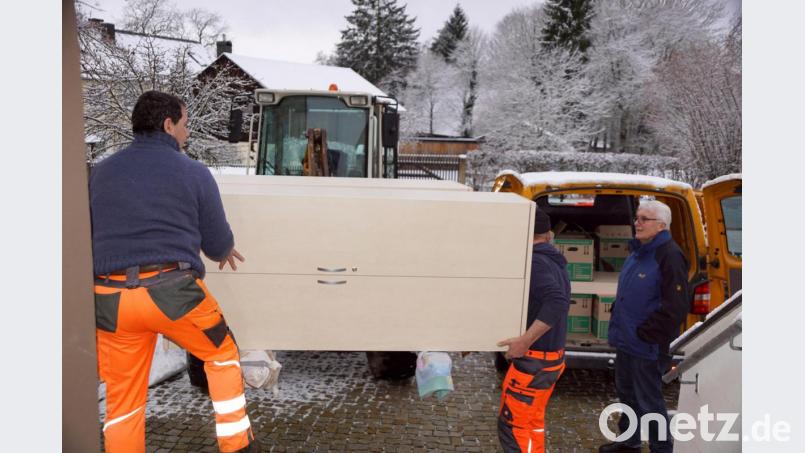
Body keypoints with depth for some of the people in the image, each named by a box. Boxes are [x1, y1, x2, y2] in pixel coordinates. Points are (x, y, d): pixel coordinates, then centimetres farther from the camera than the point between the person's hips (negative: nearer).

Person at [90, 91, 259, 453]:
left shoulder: (100, 172, 11)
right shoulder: (193, 172, 0)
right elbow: (218, 244, 5)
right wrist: (225, 252, 29)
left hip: (110, 297, 4)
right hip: (172, 289, -3)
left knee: (122, 398, 15)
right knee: (222, 355, 20)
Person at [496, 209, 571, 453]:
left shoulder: (533, 262, -20)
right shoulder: (554, 262, 8)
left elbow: (556, 302, -33)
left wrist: (525, 340, -33)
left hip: (534, 359, -9)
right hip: (552, 355, 9)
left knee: (512, 424, -2)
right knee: (533, 419, 22)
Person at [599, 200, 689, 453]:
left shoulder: (669, 256, -18)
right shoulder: (638, 251, 11)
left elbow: (675, 308, -21)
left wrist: (645, 333, -18)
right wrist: (617, 322, 14)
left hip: (647, 346, -9)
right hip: (625, 341, 9)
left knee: (648, 402, 2)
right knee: (626, 393, 21)